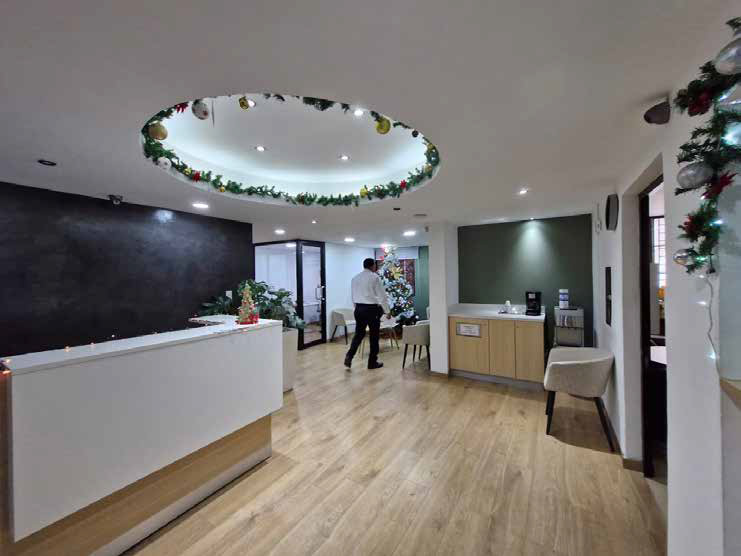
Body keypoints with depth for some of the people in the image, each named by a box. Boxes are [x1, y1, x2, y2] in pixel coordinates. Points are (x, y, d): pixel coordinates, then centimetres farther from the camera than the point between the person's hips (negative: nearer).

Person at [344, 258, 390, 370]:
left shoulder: (355, 278, 9)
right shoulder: (375, 277, -9)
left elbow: (353, 296, 14)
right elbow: (382, 296, -9)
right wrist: (387, 311, 1)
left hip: (358, 309, 5)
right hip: (372, 309, -5)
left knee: (358, 334, 14)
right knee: (374, 336, 8)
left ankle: (349, 356, -3)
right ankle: (372, 362, 18)